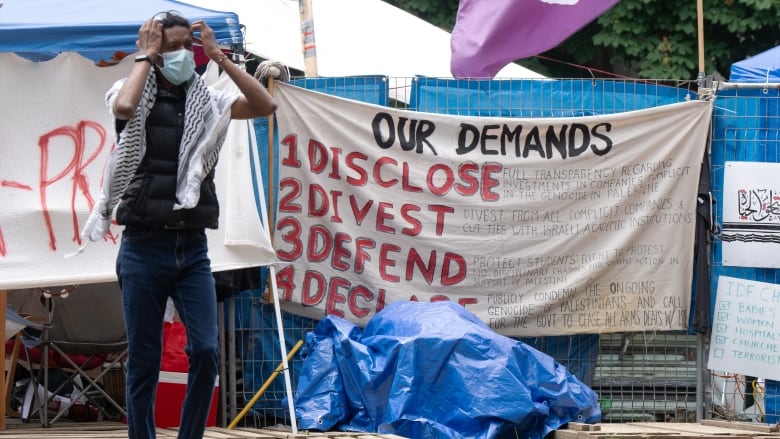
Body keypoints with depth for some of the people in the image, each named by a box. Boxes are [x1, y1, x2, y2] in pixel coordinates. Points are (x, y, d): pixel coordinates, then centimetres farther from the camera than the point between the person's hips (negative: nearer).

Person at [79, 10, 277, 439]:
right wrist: (145, 56, -9)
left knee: (205, 351, -7)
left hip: (193, 247, 3)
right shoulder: (137, 96, 1)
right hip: (144, 246, -3)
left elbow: (265, 105, -4)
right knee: (144, 361, 1)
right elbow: (123, 106, -23)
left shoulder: (206, 101, 9)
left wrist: (219, 56, -3)